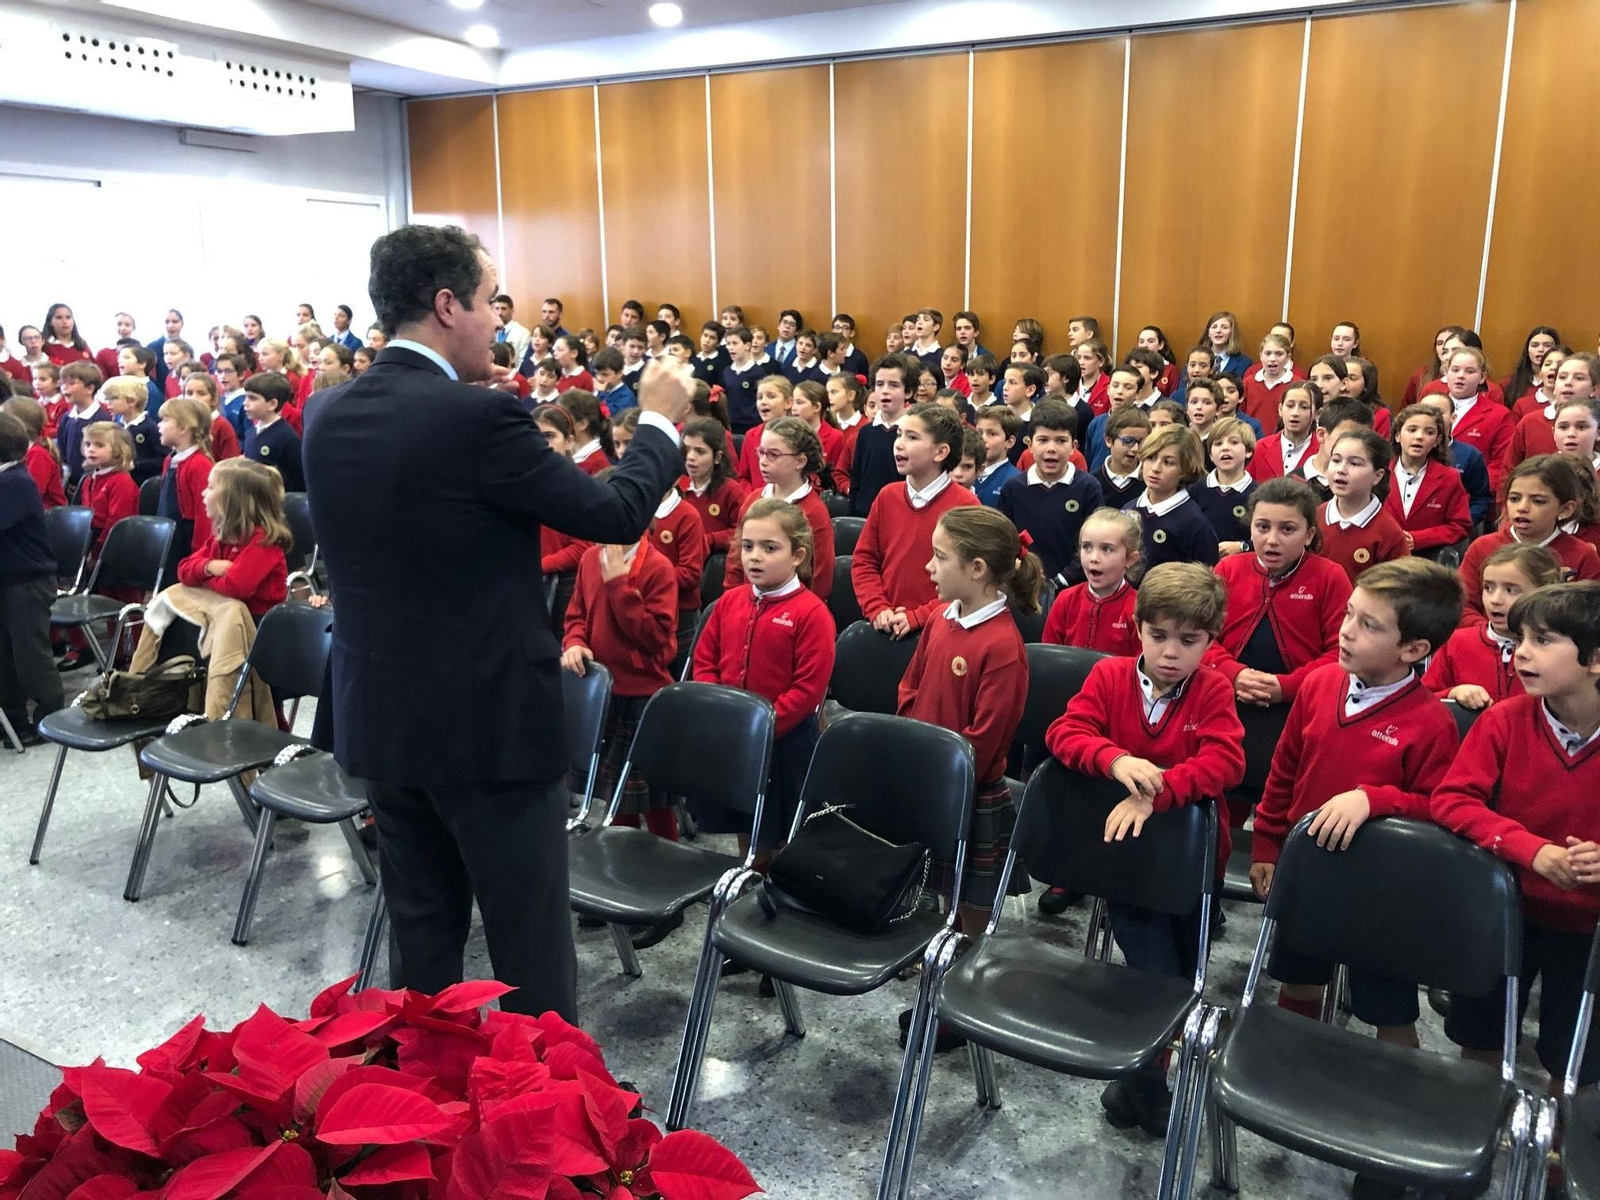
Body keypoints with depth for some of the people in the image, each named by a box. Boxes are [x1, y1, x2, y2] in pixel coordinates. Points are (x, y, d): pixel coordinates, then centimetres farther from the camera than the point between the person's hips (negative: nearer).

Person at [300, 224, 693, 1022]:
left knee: (421, 931, 19)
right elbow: (616, 514, -14)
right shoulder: (479, 416, -19)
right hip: (491, 720, -7)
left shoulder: (327, 414, 3)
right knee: (530, 939, 7)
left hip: (379, 716, 7)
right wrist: (659, 420, 3)